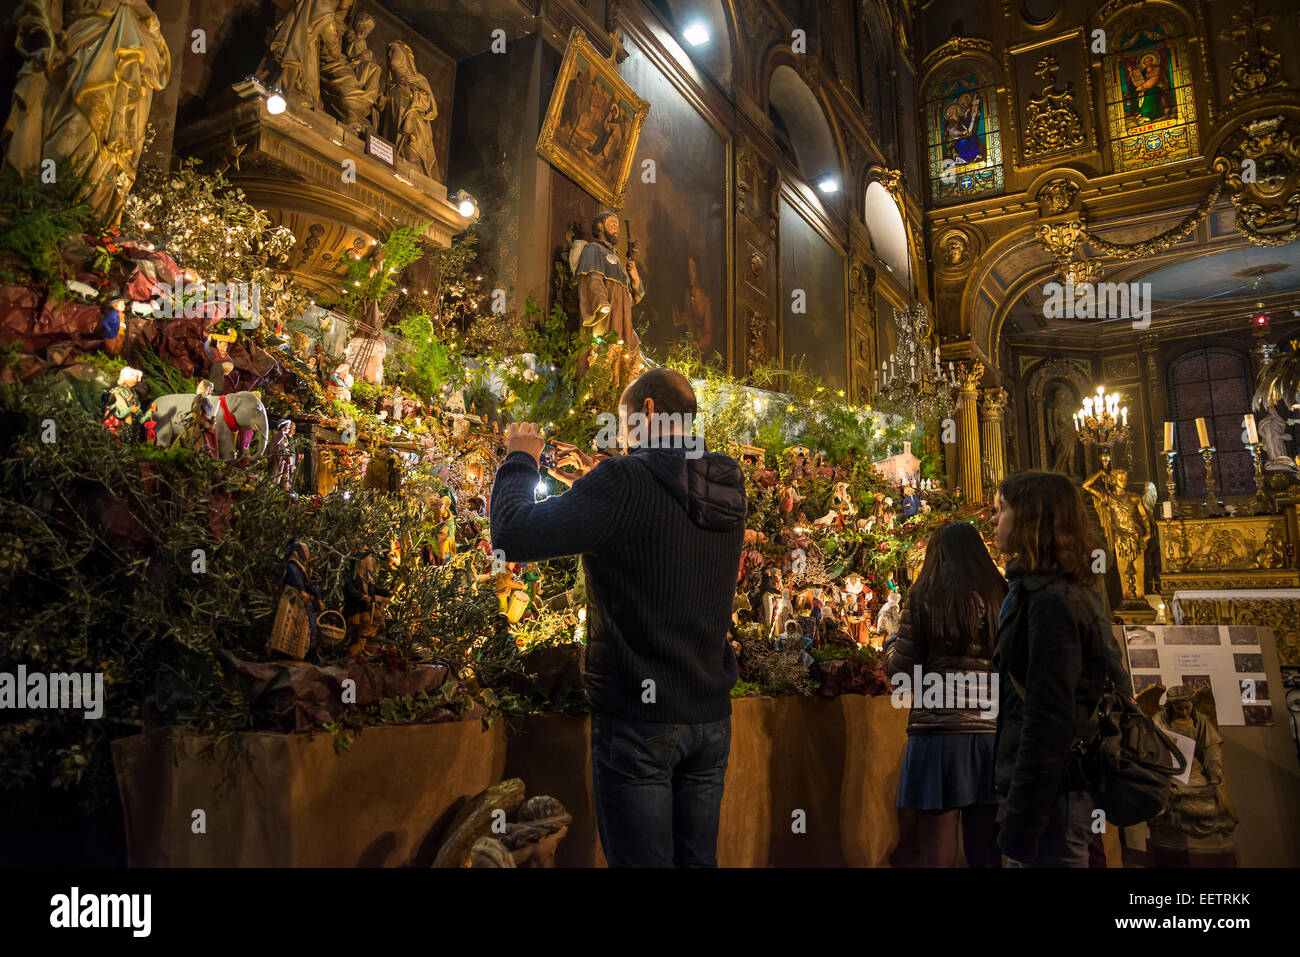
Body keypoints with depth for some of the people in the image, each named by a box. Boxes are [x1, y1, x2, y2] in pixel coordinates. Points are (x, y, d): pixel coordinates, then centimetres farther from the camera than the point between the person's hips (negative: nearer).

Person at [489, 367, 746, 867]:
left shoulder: (624, 482, -19)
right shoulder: (727, 490, 4)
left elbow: (511, 537, -21)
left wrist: (521, 460, -4)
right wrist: (594, 483, 18)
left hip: (638, 719, -6)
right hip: (710, 716, 7)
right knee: (699, 859, 18)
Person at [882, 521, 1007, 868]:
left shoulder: (923, 598, -5)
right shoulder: (1002, 597, 3)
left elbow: (901, 671, -5)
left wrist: (890, 643, 15)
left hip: (939, 731, -3)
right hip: (991, 733, 4)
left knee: (938, 855, 6)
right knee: (987, 852, 15)